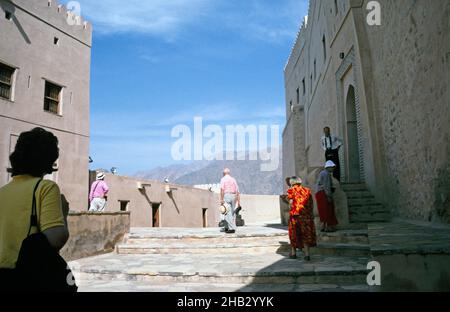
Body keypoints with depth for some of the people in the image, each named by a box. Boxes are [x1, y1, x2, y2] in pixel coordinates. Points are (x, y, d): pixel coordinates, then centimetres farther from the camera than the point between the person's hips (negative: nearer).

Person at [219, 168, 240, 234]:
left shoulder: (223, 179, 2)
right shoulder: (233, 179, 16)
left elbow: (222, 189, -12)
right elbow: (237, 191, 11)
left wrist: (221, 199, -15)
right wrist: (238, 201, 12)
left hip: (226, 196, -6)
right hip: (233, 196, 6)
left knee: (228, 213, -8)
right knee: (231, 213, 12)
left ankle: (232, 228, -14)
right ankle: (226, 227, 18)